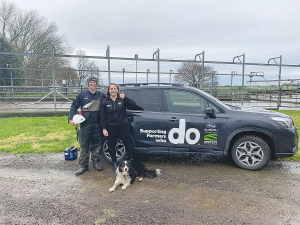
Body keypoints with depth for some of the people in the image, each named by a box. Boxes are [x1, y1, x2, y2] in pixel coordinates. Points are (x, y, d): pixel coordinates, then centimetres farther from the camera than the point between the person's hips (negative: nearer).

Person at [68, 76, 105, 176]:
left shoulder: (101, 96, 8)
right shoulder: (82, 95, 5)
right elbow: (74, 107, 4)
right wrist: (71, 119, -9)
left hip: (97, 124, 2)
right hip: (85, 124, -1)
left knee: (97, 144, 10)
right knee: (84, 145, 1)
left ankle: (95, 162, 25)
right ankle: (83, 165, 11)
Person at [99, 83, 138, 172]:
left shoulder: (122, 100, -1)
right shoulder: (104, 102, 2)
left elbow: (134, 106, -13)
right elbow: (102, 116, 2)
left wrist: (124, 98, -21)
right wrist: (104, 129, -4)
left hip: (123, 125, -1)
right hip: (111, 127, 1)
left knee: (127, 143, 6)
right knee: (112, 144, 11)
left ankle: (131, 160, 25)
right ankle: (114, 163, 28)